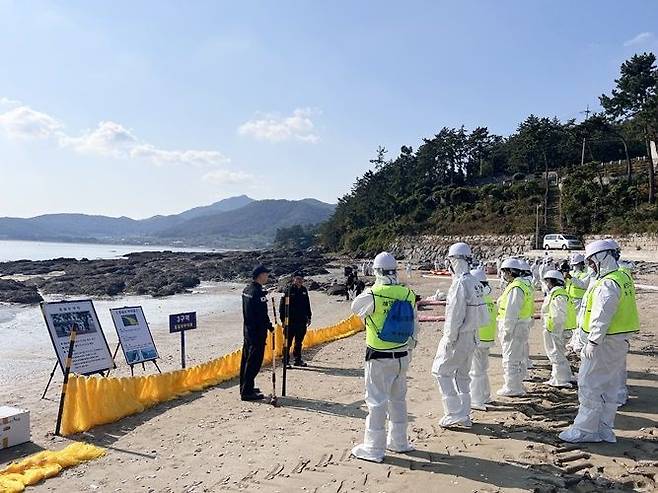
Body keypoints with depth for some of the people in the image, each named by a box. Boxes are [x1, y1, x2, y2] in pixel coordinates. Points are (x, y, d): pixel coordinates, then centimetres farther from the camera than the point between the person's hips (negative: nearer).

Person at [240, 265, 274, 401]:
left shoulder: (247, 290, 10)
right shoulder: (258, 292, -20)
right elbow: (262, 314, -20)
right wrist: (270, 326, -7)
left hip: (247, 328, 10)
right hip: (257, 331, -10)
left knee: (247, 359, 16)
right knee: (254, 362, -4)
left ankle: (245, 387, 27)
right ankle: (247, 392, 0)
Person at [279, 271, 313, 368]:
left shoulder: (304, 290, 9)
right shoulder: (289, 290, -8)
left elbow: (307, 304, 18)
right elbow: (283, 305, -9)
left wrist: (309, 317, 17)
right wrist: (284, 319, -12)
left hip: (302, 321, 6)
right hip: (291, 321, -6)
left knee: (299, 342, 15)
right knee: (288, 341, -1)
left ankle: (298, 359, 24)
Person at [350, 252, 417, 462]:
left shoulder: (373, 294, -19)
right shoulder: (408, 294, -2)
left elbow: (356, 307, 2)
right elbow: (414, 326, 7)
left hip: (379, 358, -5)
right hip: (402, 356, 6)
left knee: (377, 401, 4)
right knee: (398, 399, 19)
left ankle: (374, 449, 13)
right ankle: (399, 441, 33)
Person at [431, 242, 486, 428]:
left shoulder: (460, 283, -20)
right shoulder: (475, 283, 8)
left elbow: (455, 315, -21)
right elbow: (479, 313, 11)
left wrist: (449, 339, -16)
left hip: (459, 336, -9)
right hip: (472, 336, 9)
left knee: (441, 370, 2)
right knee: (462, 374, 17)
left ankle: (454, 413, 2)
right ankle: (464, 415, 24)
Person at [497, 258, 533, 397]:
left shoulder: (515, 288, -20)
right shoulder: (523, 285, 14)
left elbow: (512, 312, -22)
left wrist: (507, 330, -19)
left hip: (514, 327, -11)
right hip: (521, 327, 11)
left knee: (510, 358, -2)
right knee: (518, 358, 18)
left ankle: (512, 388, 6)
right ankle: (517, 385, 29)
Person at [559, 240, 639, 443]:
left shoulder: (607, 284, -21)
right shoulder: (624, 278, 11)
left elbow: (601, 318, -24)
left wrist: (592, 342, -17)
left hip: (606, 342, -10)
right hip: (620, 340, 10)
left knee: (589, 385, -1)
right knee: (609, 387, 15)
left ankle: (584, 430, 6)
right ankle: (605, 430, 25)